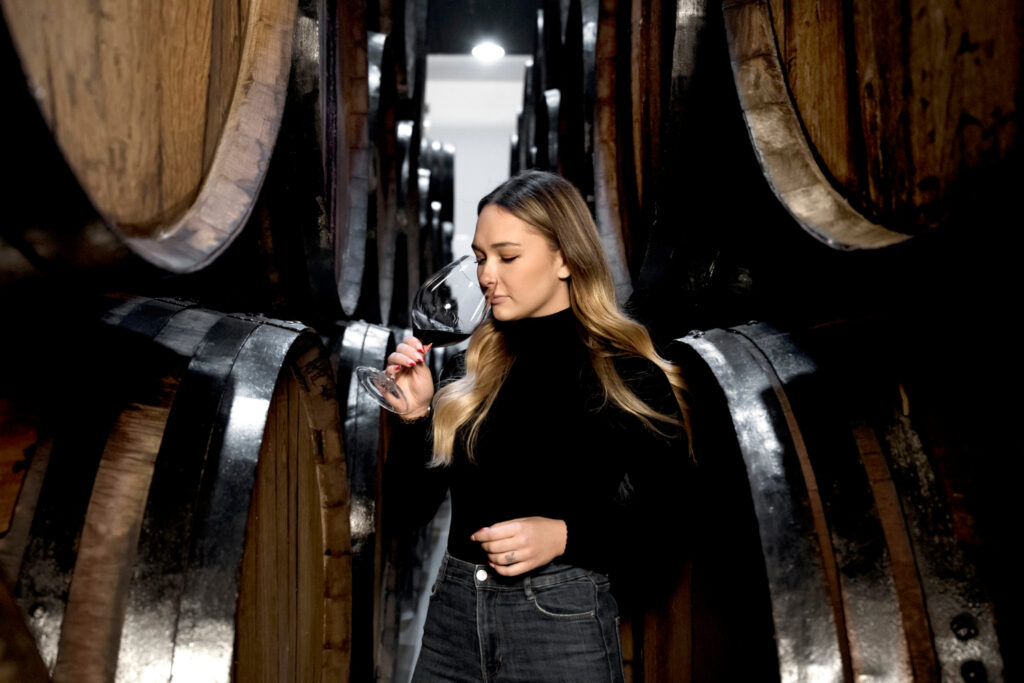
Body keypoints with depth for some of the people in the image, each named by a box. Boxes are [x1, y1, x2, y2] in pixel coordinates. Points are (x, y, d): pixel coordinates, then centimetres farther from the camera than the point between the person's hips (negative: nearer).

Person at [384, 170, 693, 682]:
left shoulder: (630, 380, -6)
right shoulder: (469, 376, 6)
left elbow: (665, 533, -4)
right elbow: (407, 509, 7)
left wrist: (563, 536, -19)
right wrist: (415, 414, -7)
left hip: (562, 627, -4)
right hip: (452, 618, 4)